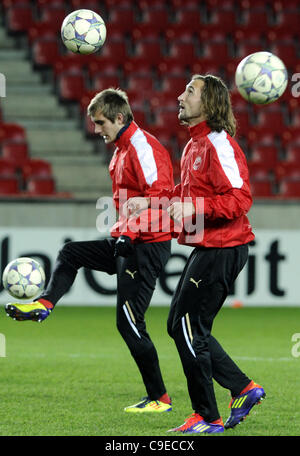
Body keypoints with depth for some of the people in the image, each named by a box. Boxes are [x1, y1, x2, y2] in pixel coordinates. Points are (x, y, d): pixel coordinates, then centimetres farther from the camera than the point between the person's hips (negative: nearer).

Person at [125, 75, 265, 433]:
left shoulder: (219, 144, -16)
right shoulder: (195, 144, 14)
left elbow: (240, 198, -23)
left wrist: (195, 207, -30)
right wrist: (149, 202, 20)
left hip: (222, 250, -10)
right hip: (206, 248, 10)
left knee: (188, 327, -6)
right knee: (180, 325, 14)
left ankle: (207, 418, 3)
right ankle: (243, 389, 19)